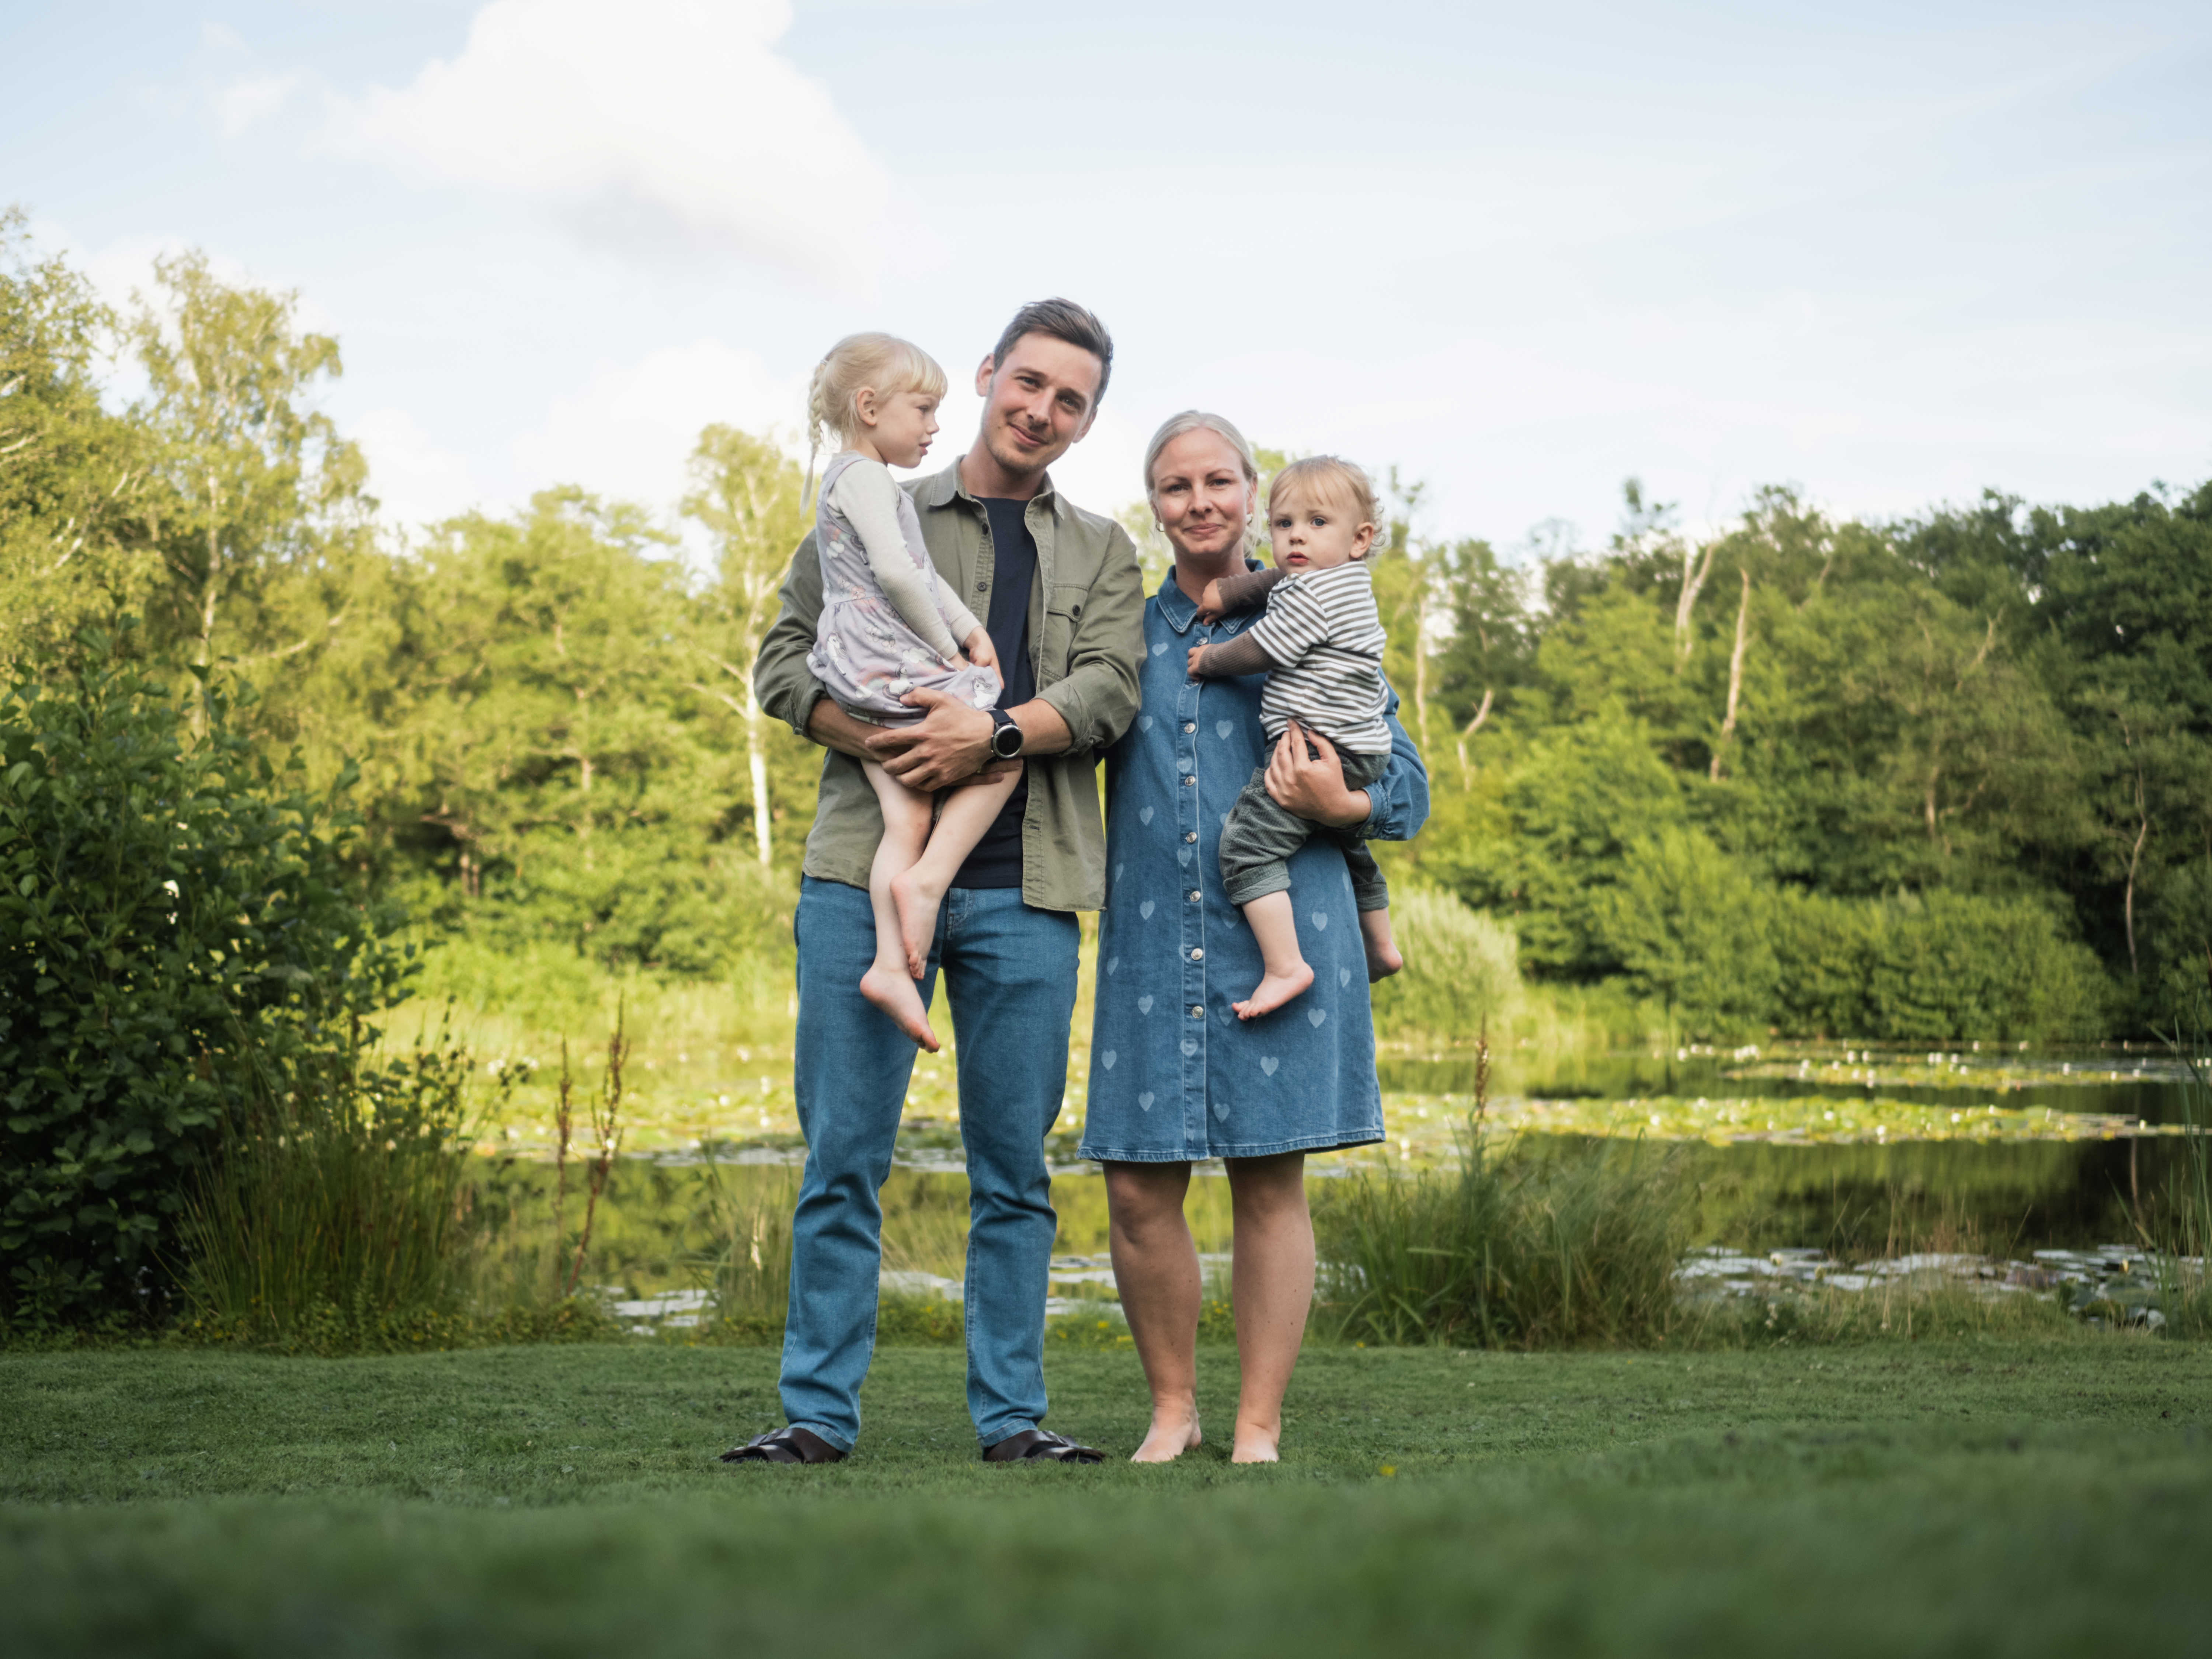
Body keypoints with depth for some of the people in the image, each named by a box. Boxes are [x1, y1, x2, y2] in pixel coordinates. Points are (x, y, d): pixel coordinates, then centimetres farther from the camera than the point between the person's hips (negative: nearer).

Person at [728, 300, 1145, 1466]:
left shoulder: (1101, 552, 17)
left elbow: (1108, 689, 2)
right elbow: (783, 660, 8)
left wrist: (995, 735, -16)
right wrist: (878, 741, -10)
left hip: (1022, 890, 1)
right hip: (866, 872, -1)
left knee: (1014, 1166, 4)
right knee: (844, 1157, -1)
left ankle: (1012, 1414, 11)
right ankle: (820, 1410, 7)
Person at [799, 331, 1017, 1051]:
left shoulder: (854, 481, 27)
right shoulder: (864, 477, -7)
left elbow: (924, 574, 27)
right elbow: (896, 572, -19)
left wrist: (970, 628, 14)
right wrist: (946, 648, -9)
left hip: (865, 685, 9)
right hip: (881, 661, -9)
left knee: (907, 817, 0)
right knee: (1005, 751, -3)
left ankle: (890, 965, -9)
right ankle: (927, 879, -12)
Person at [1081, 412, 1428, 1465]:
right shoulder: (1123, 632, 13)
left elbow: (1409, 787, 10)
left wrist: (1340, 805, -12)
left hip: (1280, 936, -2)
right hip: (1151, 942, 2)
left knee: (1270, 1183, 0)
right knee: (1138, 1189, -1)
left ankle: (1258, 1426, 11)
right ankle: (1171, 1409, 18)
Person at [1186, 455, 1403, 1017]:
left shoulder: (1312, 596, -15)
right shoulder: (1347, 581, 15)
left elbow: (1256, 653, -11)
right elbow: (1280, 578, 33)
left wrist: (1208, 661, 6)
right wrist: (1230, 590, 23)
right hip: (1361, 758, 11)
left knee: (1249, 843, -18)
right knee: (1347, 845, 33)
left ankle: (1285, 967, -26)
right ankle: (1380, 945, 49)